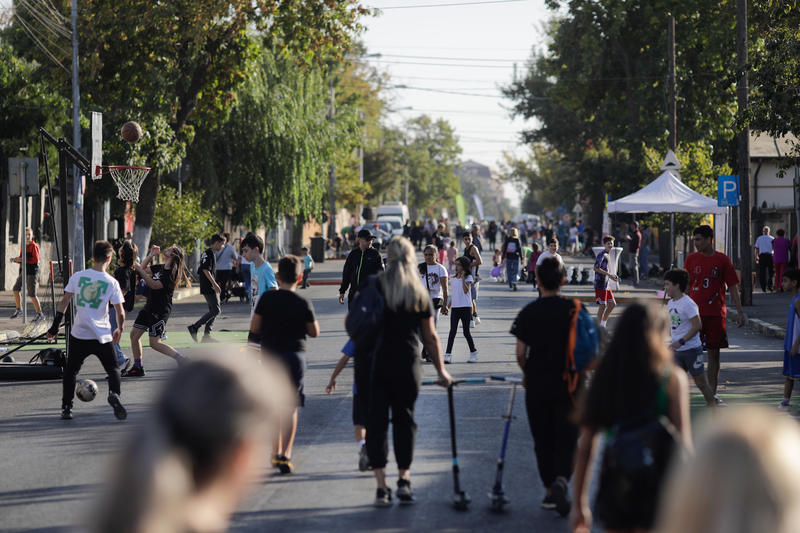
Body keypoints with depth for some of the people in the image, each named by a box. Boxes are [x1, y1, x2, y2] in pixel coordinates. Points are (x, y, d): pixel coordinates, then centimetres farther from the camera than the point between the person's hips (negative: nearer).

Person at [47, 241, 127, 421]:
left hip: (79, 334, 2)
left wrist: (55, 326, 10)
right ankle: (114, 394, -17)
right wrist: (119, 330, 15)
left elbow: (64, 302, 2)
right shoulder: (112, 282, -5)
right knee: (113, 369, 10)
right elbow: (120, 313, -3)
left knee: (70, 371, 18)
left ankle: (66, 407, 14)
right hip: (102, 336, -1)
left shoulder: (77, 277, 0)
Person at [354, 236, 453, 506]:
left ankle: (381, 486, -1)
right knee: (404, 419, 13)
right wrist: (441, 371, 14)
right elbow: (430, 337, 6)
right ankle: (404, 480, 8)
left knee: (376, 420, 3)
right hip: (408, 364, 1)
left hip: (374, 362, -1)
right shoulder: (420, 293, 3)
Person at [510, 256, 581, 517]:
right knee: (566, 438, 3)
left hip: (537, 387, 0)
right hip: (568, 386, 0)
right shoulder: (574, 309, -5)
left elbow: (521, 353, -4)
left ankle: (550, 490, 17)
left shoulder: (528, 312, -5)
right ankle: (561, 479, -20)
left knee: (543, 440, 12)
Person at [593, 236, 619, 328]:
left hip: (606, 285, 10)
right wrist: (609, 274, -21)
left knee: (612, 304, 11)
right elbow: (596, 268, -21)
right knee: (602, 305, -6)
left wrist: (612, 276, 13)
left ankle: (603, 323, 20)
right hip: (600, 284, -10)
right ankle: (600, 326, 2)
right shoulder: (601, 255, -12)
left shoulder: (608, 255, 17)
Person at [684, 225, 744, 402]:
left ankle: (712, 394, 12)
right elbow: (685, 286, 8)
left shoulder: (722, 260, 1)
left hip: (716, 313, 0)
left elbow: (733, 287, 4)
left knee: (714, 354, 4)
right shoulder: (691, 259, 4)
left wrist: (740, 312, -1)